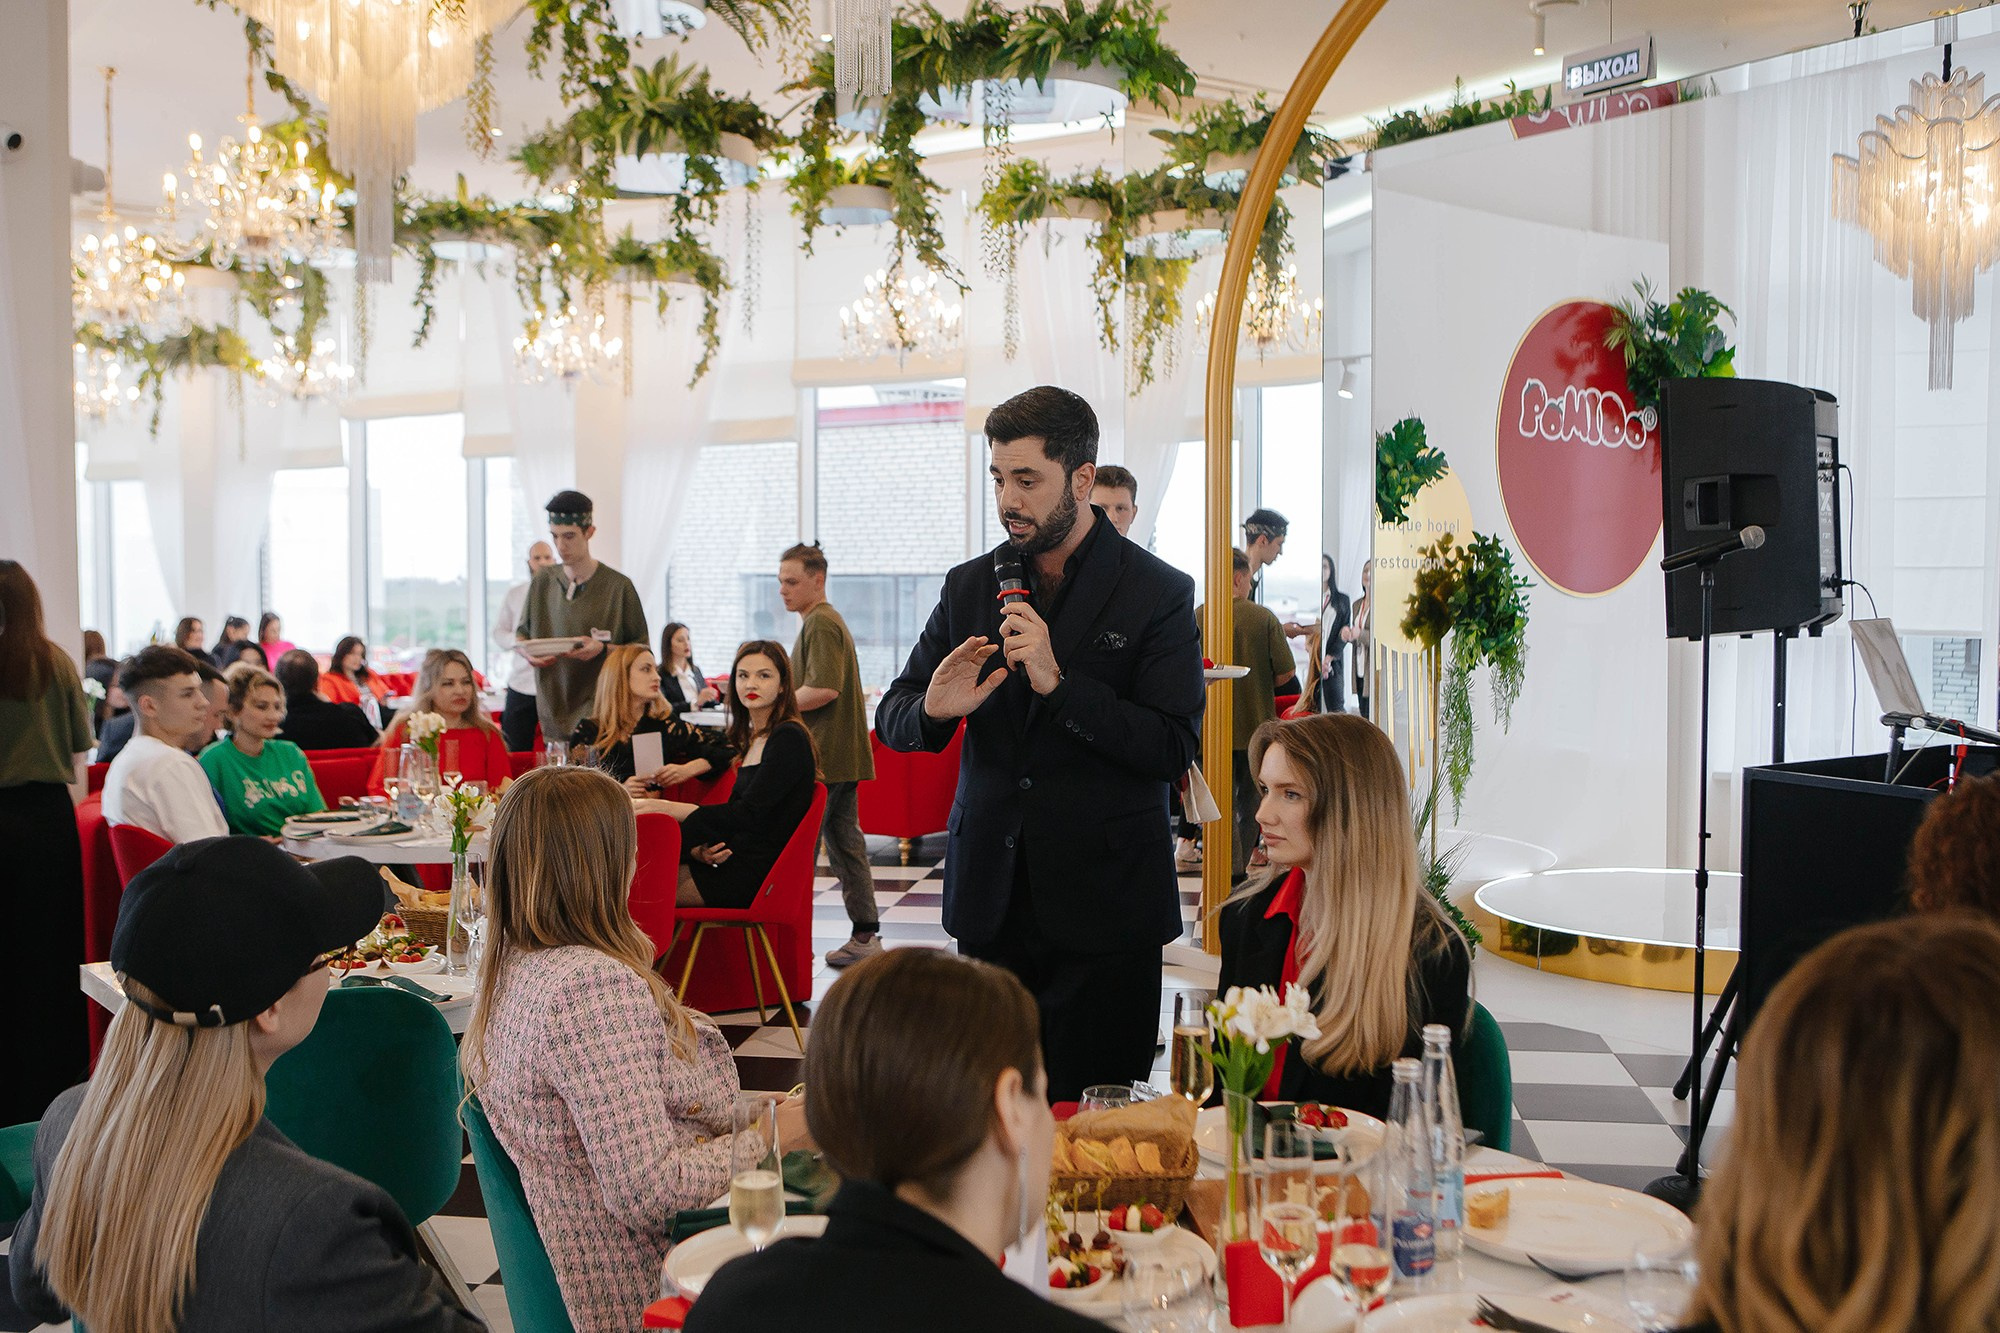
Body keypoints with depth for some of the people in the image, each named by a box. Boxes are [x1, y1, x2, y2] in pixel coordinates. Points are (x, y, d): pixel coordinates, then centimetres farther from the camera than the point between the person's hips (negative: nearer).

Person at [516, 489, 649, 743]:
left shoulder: (618, 586, -2)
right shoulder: (542, 583, 10)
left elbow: (640, 648, 2)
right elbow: (522, 633, 22)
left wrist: (603, 649, -15)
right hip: (552, 710, 4)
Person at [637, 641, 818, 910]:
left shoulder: (789, 738, -10)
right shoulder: (754, 738, 19)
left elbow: (747, 815, -19)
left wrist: (665, 807, -19)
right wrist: (700, 850, -5)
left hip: (759, 873, -8)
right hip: (735, 858, 8)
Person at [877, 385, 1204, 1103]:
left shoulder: (1159, 593, -4)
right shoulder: (969, 586, 9)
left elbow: (1174, 749, -12)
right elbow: (890, 720, 11)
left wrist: (1058, 682, -21)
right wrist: (932, 711, -12)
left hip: (1103, 905, -4)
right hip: (990, 900, 4)